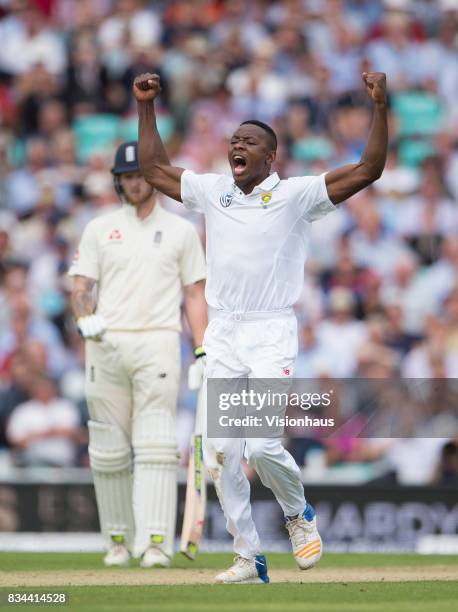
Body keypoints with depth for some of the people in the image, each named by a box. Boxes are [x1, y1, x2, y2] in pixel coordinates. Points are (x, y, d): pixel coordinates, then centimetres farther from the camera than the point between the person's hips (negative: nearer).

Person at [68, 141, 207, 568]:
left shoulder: (180, 231, 12)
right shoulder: (99, 229, 13)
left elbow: (194, 294, 11)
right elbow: (81, 288, 8)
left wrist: (202, 352, 1)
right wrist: (84, 317, -15)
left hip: (158, 344, -2)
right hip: (105, 344, 2)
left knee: (156, 445, -13)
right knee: (109, 449, 3)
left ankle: (156, 541, -21)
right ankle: (118, 539, 14)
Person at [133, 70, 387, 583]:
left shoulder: (296, 195, -1)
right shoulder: (211, 191, 12)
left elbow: (368, 170, -9)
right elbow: (154, 170, 21)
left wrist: (380, 106, -17)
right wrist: (146, 107, 17)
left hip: (272, 334, -5)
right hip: (221, 335, 5)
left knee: (262, 445, -18)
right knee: (220, 453, -1)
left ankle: (298, 514, 13)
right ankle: (248, 559, 8)